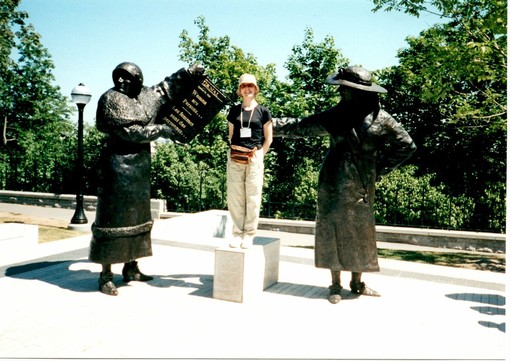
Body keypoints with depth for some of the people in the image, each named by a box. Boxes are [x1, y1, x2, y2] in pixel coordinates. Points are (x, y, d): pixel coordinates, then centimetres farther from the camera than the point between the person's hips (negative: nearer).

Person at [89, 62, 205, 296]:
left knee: (136, 215, 11)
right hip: (119, 166, -8)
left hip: (139, 167, 8)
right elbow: (129, 131, -17)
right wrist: (160, 130, -11)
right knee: (114, 217, -5)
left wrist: (188, 72, 21)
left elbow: (165, 88, 26)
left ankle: (131, 269, 22)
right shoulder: (111, 100, -10)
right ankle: (106, 275, 3)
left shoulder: (144, 96, 12)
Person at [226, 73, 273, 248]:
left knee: (253, 197, 0)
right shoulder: (234, 110, 11)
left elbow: (268, 139, 5)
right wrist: (236, 150, 7)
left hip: (254, 158, -2)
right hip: (235, 158, 2)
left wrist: (258, 155, 1)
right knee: (234, 197, 1)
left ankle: (249, 235, 8)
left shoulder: (263, 111, 4)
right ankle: (238, 233, 12)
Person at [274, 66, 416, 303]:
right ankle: (335, 284, 14)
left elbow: (406, 146, 5)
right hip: (334, 184, 1)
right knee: (333, 230, 2)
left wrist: (379, 169, 1)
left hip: (360, 186, -1)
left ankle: (357, 282, 23)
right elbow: (300, 127, 10)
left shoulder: (380, 119, -3)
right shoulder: (335, 115, 3)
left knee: (360, 232, 7)